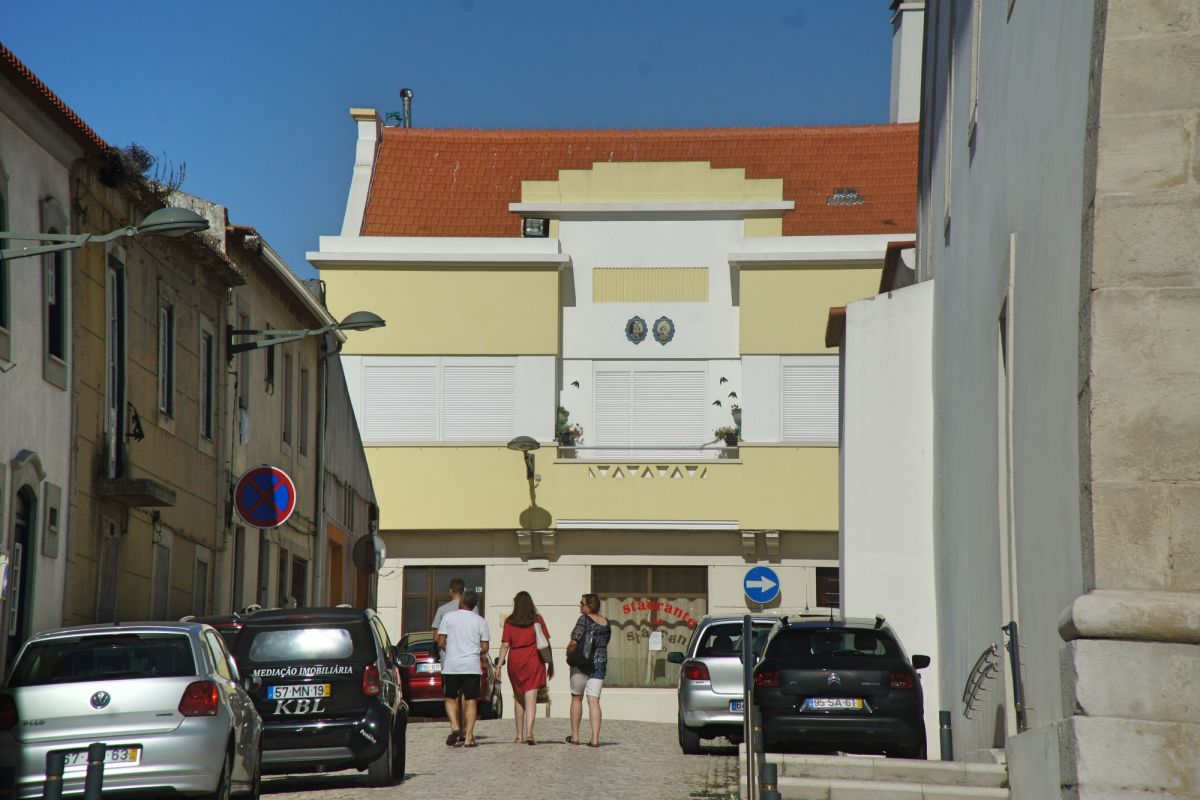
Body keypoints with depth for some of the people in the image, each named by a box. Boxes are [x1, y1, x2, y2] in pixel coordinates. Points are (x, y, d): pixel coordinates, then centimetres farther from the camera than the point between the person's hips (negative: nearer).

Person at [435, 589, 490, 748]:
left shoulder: (448, 617, 0)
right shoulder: (480, 621, 3)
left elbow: (441, 642, -1)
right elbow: (484, 648, 1)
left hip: (451, 665, 0)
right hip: (472, 666, 0)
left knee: (451, 699, 11)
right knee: (470, 701, 3)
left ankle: (455, 726, -12)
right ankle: (468, 737, -4)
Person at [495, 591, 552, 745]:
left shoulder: (509, 622, 2)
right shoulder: (537, 620, 2)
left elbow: (505, 645, -3)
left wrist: (499, 665, 0)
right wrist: (550, 664, 9)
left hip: (515, 662, 1)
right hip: (533, 662, -1)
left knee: (518, 699, 14)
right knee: (531, 699, -6)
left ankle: (519, 736, 18)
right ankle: (529, 732, -22)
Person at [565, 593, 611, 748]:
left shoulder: (584, 619, -12)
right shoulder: (606, 623, 8)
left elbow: (574, 643, -17)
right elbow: (604, 643, 13)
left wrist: (568, 654, -1)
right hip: (600, 664, 5)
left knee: (576, 698, 11)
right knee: (594, 701, 1)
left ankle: (575, 735, 14)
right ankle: (595, 738, -9)